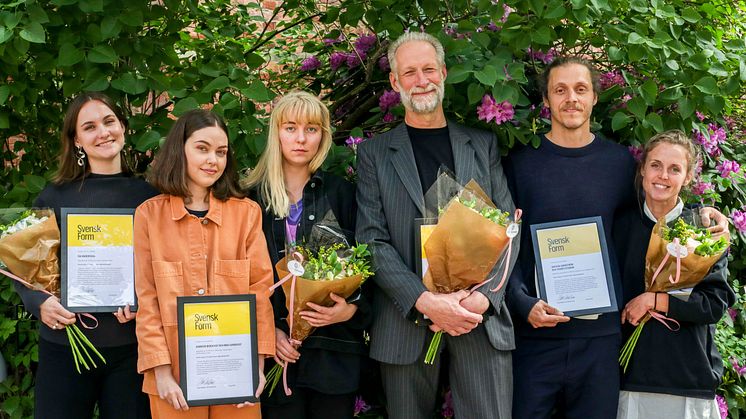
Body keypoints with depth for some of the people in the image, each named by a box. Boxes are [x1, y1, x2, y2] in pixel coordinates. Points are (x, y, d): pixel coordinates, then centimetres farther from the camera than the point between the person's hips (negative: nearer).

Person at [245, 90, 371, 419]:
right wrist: (268, 330, -7)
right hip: (278, 348, 0)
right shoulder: (254, 198, 5)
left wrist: (352, 308, -13)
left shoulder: (341, 192, 6)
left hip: (334, 348, 0)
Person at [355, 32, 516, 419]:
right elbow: (372, 241, -2)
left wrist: (483, 297, -9)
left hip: (482, 317, 1)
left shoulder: (483, 145, 12)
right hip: (406, 320, -1)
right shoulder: (374, 153, 6)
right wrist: (424, 301, -14)